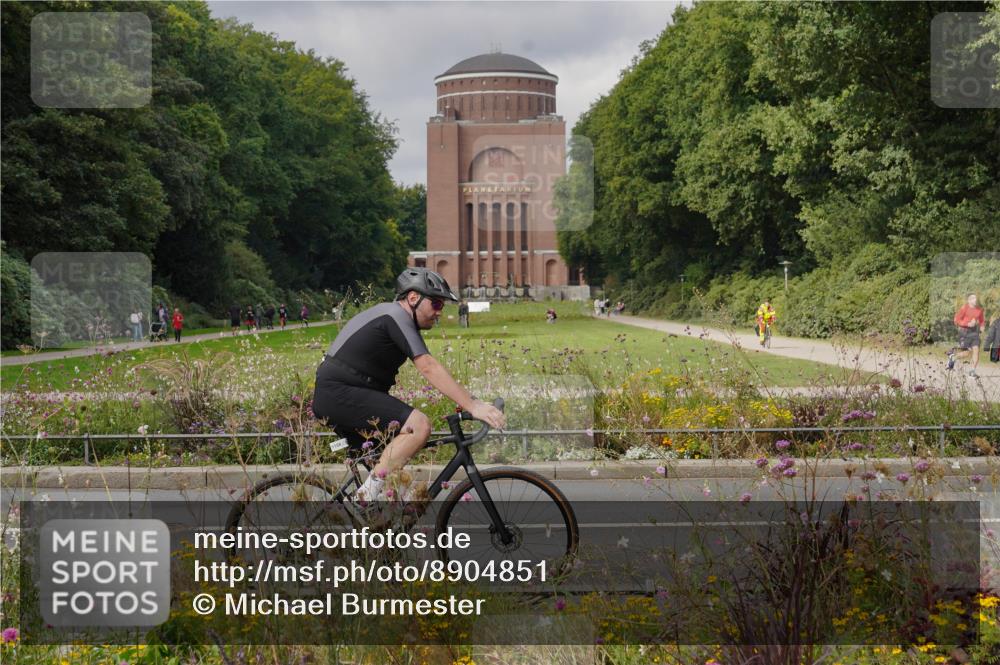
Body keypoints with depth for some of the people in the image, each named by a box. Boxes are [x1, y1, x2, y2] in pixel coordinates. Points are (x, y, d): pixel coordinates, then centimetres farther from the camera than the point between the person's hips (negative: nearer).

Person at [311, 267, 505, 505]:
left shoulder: (388, 313, 19)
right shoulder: (396, 317, -13)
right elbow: (429, 368, -23)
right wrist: (473, 405, -27)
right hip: (339, 394, -11)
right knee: (419, 425, -21)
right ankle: (370, 493, -20)